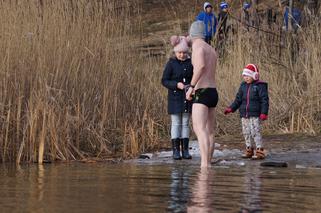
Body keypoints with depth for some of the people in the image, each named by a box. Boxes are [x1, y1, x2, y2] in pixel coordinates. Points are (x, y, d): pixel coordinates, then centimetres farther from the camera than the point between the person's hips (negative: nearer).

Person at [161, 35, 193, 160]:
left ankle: (185, 150, 7)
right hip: (175, 98, -3)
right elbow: (164, 81, -5)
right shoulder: (171, 63, -4)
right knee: (176, 123, -1)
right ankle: (176, 151, 0)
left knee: (186, 123, 5)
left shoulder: (190, 63, 5)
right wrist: (177, 85, -20)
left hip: (187, 98, 3)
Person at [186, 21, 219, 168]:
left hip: (202, 93, -9)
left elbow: (201, 65, -26)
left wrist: (191, 87, -25)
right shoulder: (212, 50, 20)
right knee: (209, 132, 12)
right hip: (213, 93, 9)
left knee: (199, 129, -19)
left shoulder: (198, 46, -7)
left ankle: (204, 164, -31)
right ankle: (208, 164, 15)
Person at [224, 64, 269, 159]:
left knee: (255, 132, -12)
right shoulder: (243, 86, 13)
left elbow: (264, 100, -9)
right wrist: (231, 108, 5)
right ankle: (249, 151, 19)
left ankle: (260, 151, -8)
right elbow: (238, 99, 16)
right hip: (244, 114, 7)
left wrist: (264, 112, -18)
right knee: (246, 133, 9)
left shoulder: (260, 86, -5)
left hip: (255, 114, -7)